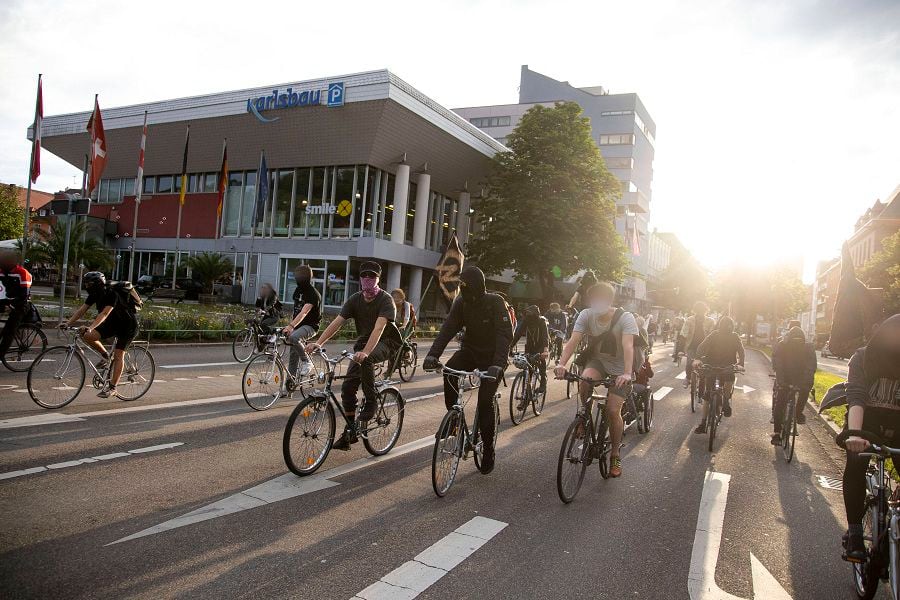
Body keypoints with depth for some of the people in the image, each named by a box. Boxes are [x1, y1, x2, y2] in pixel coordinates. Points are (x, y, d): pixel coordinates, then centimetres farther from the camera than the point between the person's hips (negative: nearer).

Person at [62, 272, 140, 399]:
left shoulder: (113, 294, -29)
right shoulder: (95, 295, -7)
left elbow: (104, 313, -40)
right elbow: (81, 310, -7)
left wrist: (90, 327, -51)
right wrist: (68, 324, -19)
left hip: (128, 324, -7)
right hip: (112, 323, 7)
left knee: (118, 355, -11)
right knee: (87, 336, -14)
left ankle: (112, 388, -5)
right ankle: (106, 357, 9)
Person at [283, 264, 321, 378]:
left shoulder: (313, 294, -17)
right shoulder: (297, 290, 9)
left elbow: (303, 313, -29)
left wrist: (291, 326, -39)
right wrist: (290, 326, 17)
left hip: (310, 326, -8)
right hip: (298, 326, 8)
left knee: (294, 337, -35)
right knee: (293, 356, 6)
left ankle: (307, 362, -17)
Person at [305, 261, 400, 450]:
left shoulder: (385, 300, -19)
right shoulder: (355, 299, -4)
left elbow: (379, 328, -34)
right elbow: (336, 322, -13)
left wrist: (365, 352, -48)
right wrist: (318, 343, -28)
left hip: (386, 342, -5)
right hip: (364, 342, 5)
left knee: (365, 360, -38)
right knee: (348, 387, -6)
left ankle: (370, 403, -18)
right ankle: (349, 432, 8)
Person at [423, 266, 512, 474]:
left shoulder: (496, 303, -22)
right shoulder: (461, 303, -9)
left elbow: (505, 334, -31)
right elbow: (447, 329, -17)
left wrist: (497, 365, -45)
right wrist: (432, 355, -33)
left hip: (492, 356, -4)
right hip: (470, 350, 4)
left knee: (485, 401, -11)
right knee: (449, 371, -27)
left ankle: (488, 451, 6)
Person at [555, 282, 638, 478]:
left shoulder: (625, 318, -24)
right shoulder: (586, 315, -16)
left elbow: (628, 346, -36)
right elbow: (573, 341, -25)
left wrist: (627, 374, -51)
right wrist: (561, 364, -41)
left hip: (619, 368, -2)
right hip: (596, 360, 2)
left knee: (613, 411, -11)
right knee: (585, 380, -32)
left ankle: (615, 456, 10)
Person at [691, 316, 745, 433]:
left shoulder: (735, 337, -3)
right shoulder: (714, 335, -7)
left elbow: (741, 351, -15)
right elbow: (702, 346, -19)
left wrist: (740, 363, -35)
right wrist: (697, 359, -38)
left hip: (728, 367, 0)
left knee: (729, 383, -29)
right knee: (707, 396, -1)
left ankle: (726, 402, 6)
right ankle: (703, 424, 7)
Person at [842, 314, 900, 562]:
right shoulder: (863, 358, -17)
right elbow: (856, 396, -29)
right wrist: (855, 433, -45)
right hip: (866, 421, -2)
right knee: (855, 465, -27)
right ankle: (854, 532, -20)